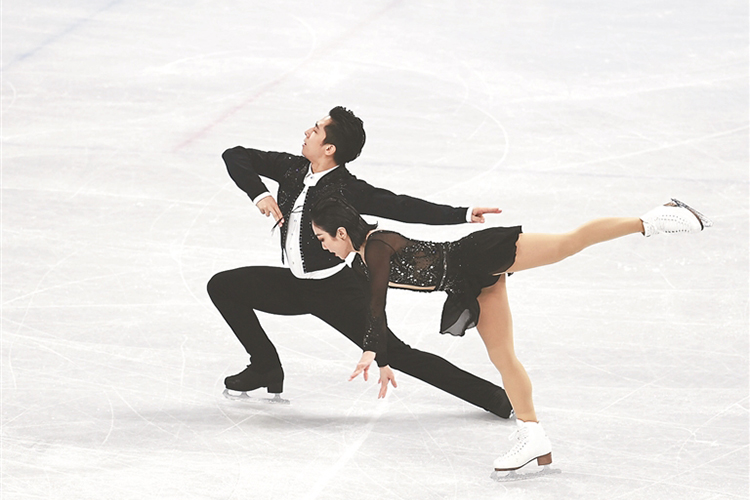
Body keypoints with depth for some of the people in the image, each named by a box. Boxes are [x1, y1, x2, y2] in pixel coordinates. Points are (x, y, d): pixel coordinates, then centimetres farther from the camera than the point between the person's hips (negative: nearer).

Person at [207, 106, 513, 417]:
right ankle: (266, 368, 18)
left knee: (395, 354, -10)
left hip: (336, 291, -7)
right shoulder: (292, 169, -4)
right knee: (223, 286, 6)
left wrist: (463, 214, -41)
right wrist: (259, 194, -19)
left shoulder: (349, 190, -21)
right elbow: (236, 156, -1)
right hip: (294, 285, 7)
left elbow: (403, 207, -29)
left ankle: (489, 395, -4)